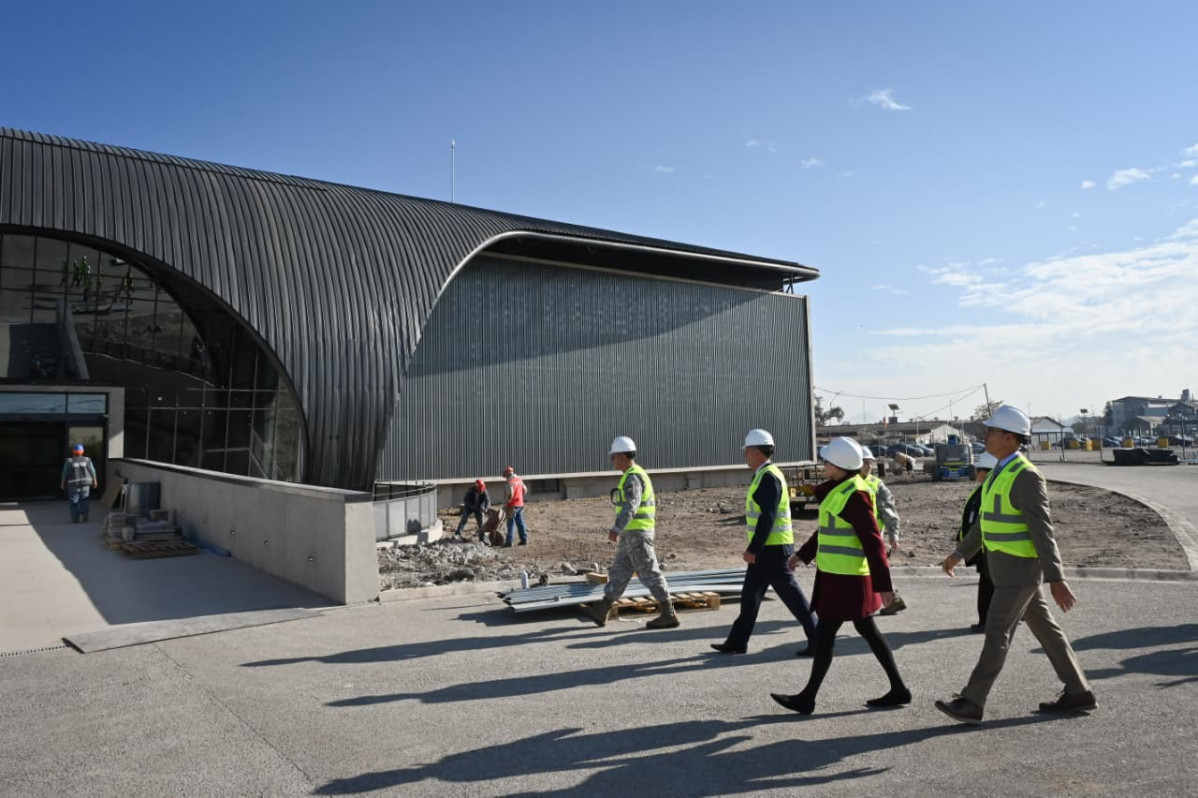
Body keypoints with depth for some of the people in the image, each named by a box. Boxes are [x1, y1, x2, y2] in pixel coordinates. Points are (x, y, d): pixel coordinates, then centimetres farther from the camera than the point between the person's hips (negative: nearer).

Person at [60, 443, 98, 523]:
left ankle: (75, 519, 1)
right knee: (83, 501, 12)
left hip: (73, 484, -2)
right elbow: (92, 471, 1)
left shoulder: (69, 461, -6)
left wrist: (62, 483, 7)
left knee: (74, 502, 5)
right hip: (85, 483, 2)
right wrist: (94, 481, 11)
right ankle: (84, 517, 6)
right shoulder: (87, 460, -2)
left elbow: (65, 473, -3)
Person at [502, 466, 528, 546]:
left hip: (512, 506, -7)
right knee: (520, 522, 12)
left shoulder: (510, 481, -16)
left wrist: (505, 503, -12)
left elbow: (510, 494, -22)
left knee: (511, 524, -2)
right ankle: (524, 539, 13)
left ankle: (509, 542, 0)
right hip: (520, 504, 7)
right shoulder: (519, 479, 8)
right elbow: (524, 490, 17)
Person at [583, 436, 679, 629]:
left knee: (649, 574, -4)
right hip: (633, 534, 10)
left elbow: (630, 506, -29)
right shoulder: (635, 475, 16)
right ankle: (601, 612, 14)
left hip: (637, 533, -10)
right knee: (619, 572, 10)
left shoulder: (632, 478, -17)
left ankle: (669, 615, 2)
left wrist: (616, 529, -38)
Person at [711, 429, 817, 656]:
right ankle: (737, 642, 21)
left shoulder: (769, 477, -17)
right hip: (768, 549, 10)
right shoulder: (765, 475, 14)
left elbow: (768, 517, -23)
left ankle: (817, 640, 6)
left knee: (790, 593, -3)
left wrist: (753, 549, -22)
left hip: (772, 549, -10)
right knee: (750, 594, 14)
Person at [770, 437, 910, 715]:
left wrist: (883, 584, -22)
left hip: (845, 578, -10)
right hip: (840, 575, 10)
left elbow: (873, 541, -22)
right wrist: (803, 554, 26)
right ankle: (898, 689, 26)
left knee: (824, 635, -1)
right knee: (867, 630, 16)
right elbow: (829, 527, 22)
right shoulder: (840, 489, 10)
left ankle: (807, 699, 9)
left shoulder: (855, 495, -20)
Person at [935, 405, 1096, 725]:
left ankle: (971, 703, -2)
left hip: (1020, 569, -10)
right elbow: (988, 520, 19)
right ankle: (1078, 693, 29)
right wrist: (960, 553, 19)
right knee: (1044, 629, 17)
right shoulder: (1001, 472, 11)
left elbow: (1043, 531, -24)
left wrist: (1056, 580, -24)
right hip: (1011, 566, 10)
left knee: (996, 633, -7)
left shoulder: (1027, 477, -20)